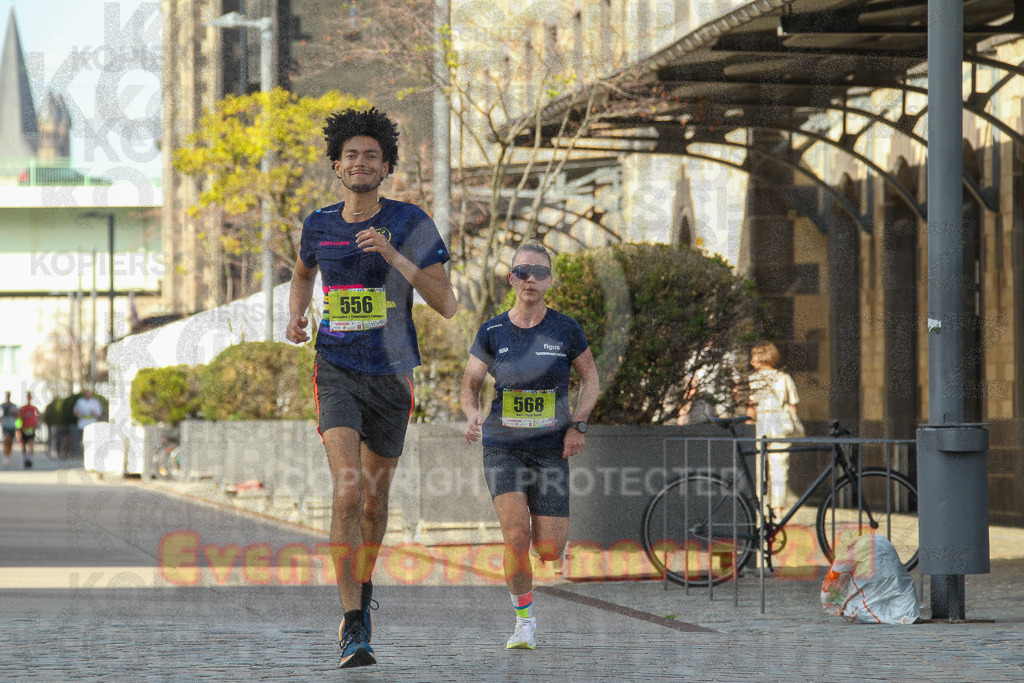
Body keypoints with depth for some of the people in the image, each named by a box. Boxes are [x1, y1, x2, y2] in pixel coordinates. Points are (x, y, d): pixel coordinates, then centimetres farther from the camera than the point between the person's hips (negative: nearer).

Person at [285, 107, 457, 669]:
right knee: (347, 491, -19)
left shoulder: (410, 223, -5)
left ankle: (363, 587, 43)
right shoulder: (319, 226, 3)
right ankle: (353, 629, -18)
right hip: (337, 371, 0)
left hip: (391, 375, 1)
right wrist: (295, 317, 6)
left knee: (374, 498, 14)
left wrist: (392, 254, -21)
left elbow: (446, 303, -11)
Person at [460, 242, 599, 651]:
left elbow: (590, 377, 9)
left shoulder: (565, 330, -4)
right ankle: (524, 620, -2)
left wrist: (578, 424, -4)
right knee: (516, 533, -22)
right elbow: (469, 385, 6)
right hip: (503, 447, 0)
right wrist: (472, 414, -16)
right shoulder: (492, 333, -2)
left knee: (548, 551, -4)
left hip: (551, 449, 0)